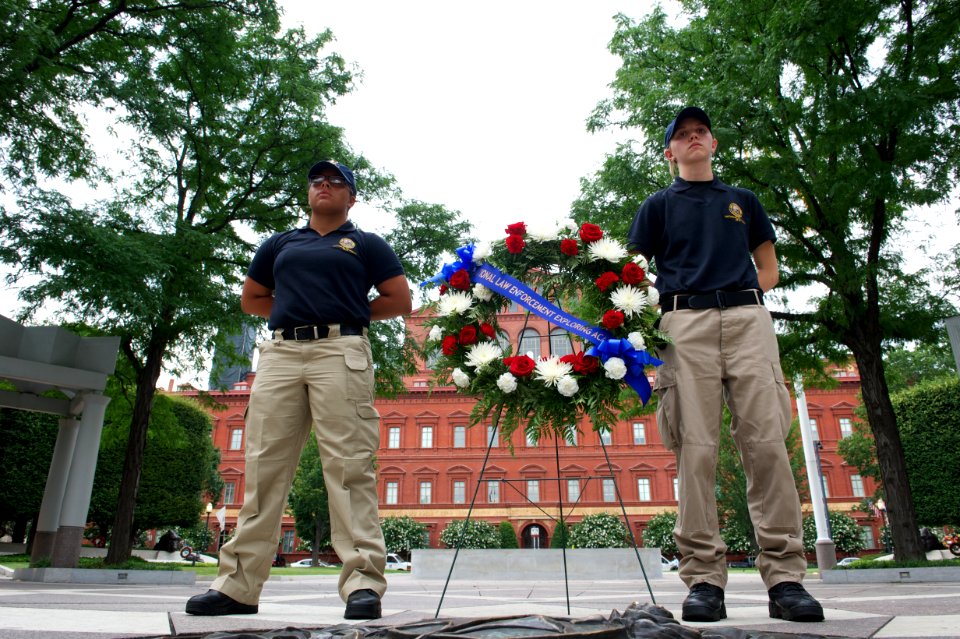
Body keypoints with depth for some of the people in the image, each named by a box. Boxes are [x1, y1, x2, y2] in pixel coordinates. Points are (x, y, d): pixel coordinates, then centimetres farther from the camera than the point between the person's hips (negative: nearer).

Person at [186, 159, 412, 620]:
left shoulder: (366, 245, 16)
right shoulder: (280, 244, 25)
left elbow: (400, 300, 9)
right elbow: (250, 298, 28)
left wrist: (348, 316, 7)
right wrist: (298, 312, 14)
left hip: (340, 352, -4)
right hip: (280, 353, 4)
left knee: (348, 466, -11)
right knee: (263, 468, 1)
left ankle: (363, 582, -11)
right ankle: (238, 585, 6)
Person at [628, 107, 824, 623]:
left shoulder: (743, 200, 27)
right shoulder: (658, 205, 21)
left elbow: (769, 269, 24)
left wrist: (739, 297, 6)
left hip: (748, 316, 2)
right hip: (685, 323, -2)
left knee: (767, 441, -9)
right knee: (696, 449, -9)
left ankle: (785, 575, -6)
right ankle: (703, 578, -7)